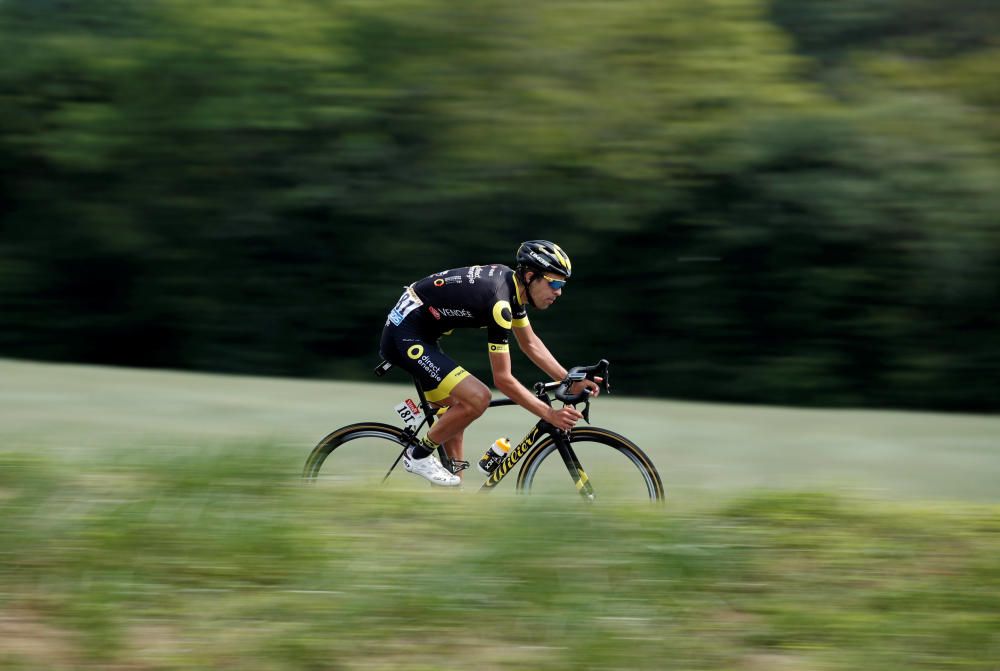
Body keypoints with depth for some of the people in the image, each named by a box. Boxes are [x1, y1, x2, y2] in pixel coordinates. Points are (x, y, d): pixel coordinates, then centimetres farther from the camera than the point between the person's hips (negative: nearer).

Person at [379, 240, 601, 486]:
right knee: (478, 398, -19)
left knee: (458, 411, 15)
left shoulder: (513, 283, 4)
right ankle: (419, 455, -3)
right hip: (406, 335, -11)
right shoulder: (499, 301, -24)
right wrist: (549, 414, -18)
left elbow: (530, 343, 18)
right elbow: (503, 379, -21)